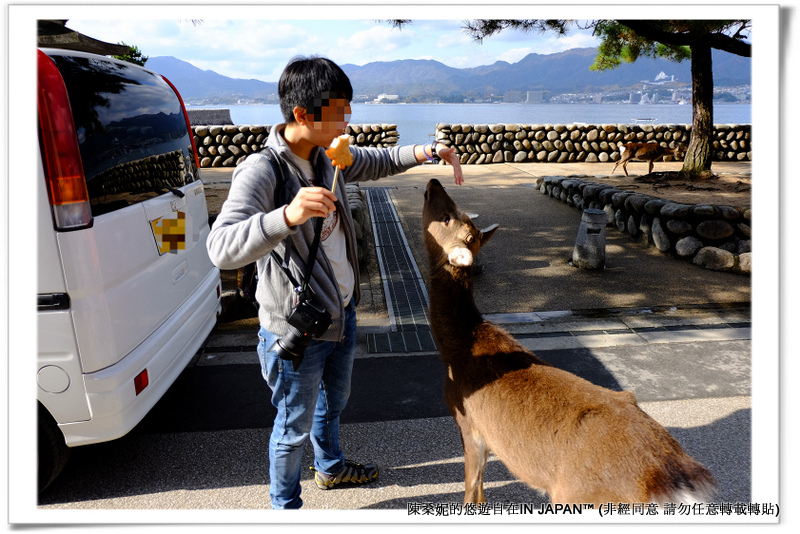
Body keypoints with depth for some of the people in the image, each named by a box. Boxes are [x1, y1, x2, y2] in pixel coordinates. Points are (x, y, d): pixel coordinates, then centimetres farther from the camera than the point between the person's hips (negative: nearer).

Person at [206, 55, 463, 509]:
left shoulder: (325, 156, -1)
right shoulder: (262, 171, -26)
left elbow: (375, 162, 17)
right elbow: (222, 248, -39)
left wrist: (422, 152, -2)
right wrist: (289, 216, -55)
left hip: (342, 313, 8)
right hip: (297, 329, -8)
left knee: (334, 399, 30)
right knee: (295, 425, 13)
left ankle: (331, 466, 57)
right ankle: (285, 504, 40)